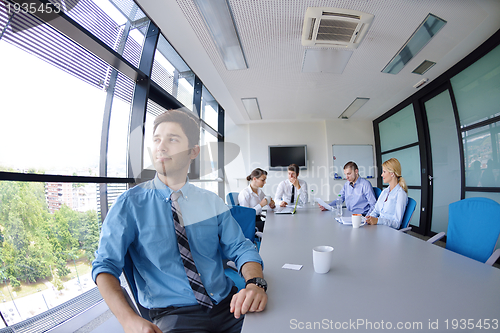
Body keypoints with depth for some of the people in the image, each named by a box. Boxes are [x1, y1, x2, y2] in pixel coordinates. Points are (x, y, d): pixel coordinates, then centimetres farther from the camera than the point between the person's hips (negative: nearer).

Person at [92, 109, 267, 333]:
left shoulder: (212, 202, 4)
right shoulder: (130, 204, -3)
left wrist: (254, 283, -19)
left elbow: (240, 247, 2)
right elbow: (105, 264, -6)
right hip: (172, 314, -3)